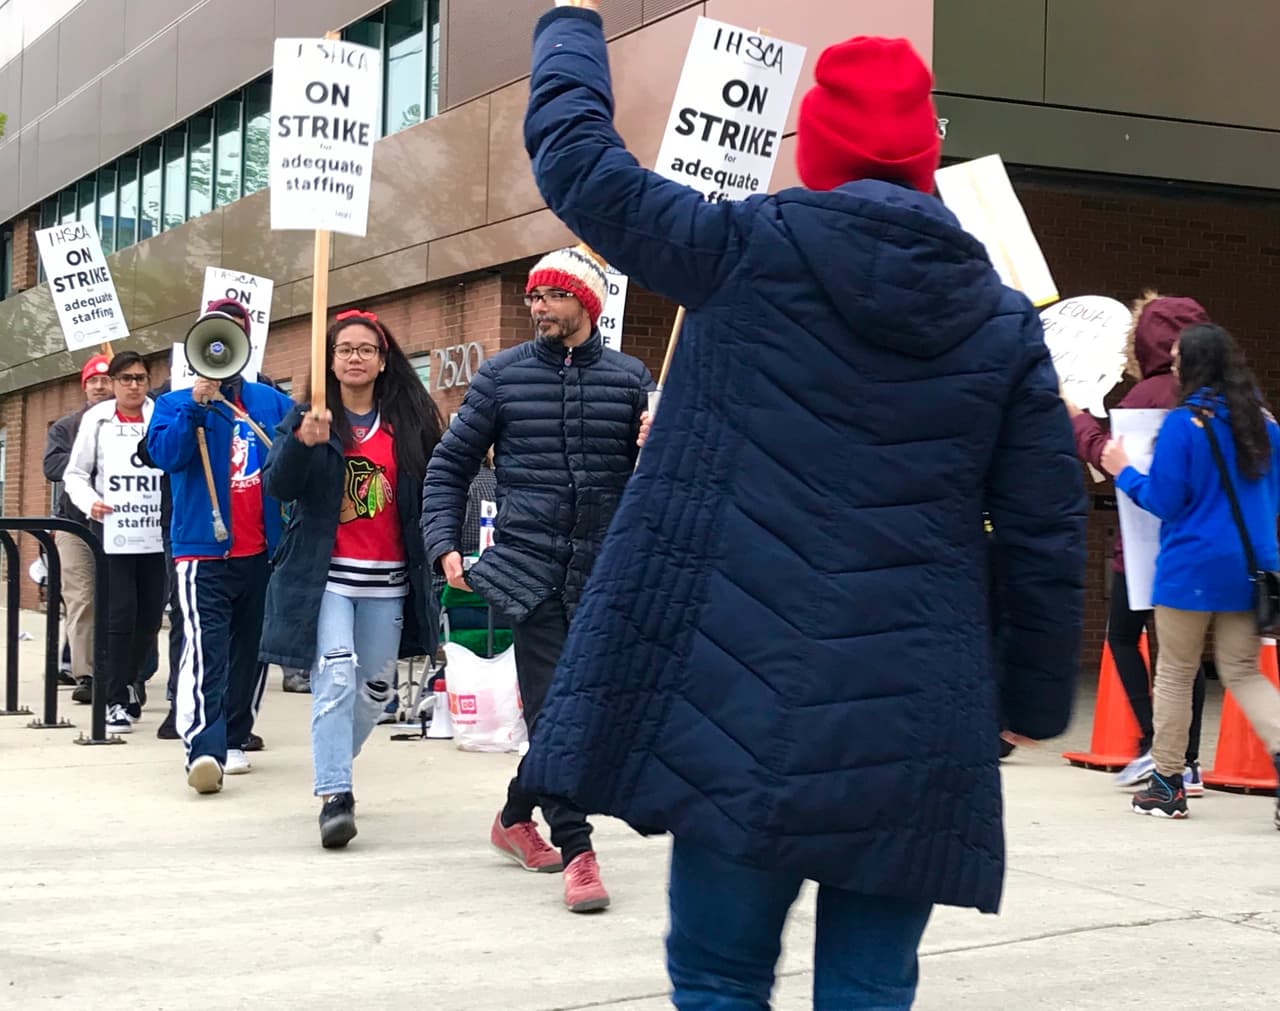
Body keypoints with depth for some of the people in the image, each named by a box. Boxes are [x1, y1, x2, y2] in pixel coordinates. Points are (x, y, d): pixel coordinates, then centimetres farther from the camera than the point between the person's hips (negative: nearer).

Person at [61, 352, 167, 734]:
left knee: (150, 615, 7)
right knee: (120, 614, -5)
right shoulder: (97, 419, 5)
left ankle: (126, 680, 30)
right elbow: (75, 475, 7)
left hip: (157, 530, 1)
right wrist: (91, 503, -11)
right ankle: (118, 700, 4)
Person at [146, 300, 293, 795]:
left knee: (251, 649, 12)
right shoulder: (176, 404, 6)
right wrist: (197, 404, -18)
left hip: (261, 552, 4)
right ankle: (203, 748, -27)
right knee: (205, 647, -18)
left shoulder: (271, 402, 12)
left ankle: (234, 740, 25)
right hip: (204, 551, -4)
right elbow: (165, 453, -11)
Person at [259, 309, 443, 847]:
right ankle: (335, 796, -16)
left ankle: (333, 767, 35)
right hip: (325, 575, -3)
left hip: (388, 580, 3)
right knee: (335, 678, -18)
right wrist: (303, 443, -28)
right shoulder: (306, 416, 2)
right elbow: (277, 485, -10)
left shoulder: (409, 421, 8)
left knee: (375, 689, 12)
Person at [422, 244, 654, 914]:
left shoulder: (629, 378, 8)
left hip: (604, 574, 2)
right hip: (528, 568, -2)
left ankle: (517, 817, 31)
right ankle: (576, 851, -6)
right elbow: (449, 466, 10)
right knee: (553, 707, -8)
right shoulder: (503, 375, 6)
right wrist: (445, 545, -2)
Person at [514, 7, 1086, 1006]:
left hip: (745, 699, -2)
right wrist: (1035, 698, 18)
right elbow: (1048, 537, 6)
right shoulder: (1004, 319, 5)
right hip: (915, 726, 2)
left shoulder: (745, 252, -1)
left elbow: (572, 149, 7)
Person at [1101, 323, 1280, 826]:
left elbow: (1164, 501, -10)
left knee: (1174, 673, 8)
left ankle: (1167, 784, 15)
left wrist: (1123, 471, 4)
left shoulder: (1184, 422, -12)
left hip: (1192, 568, -5)